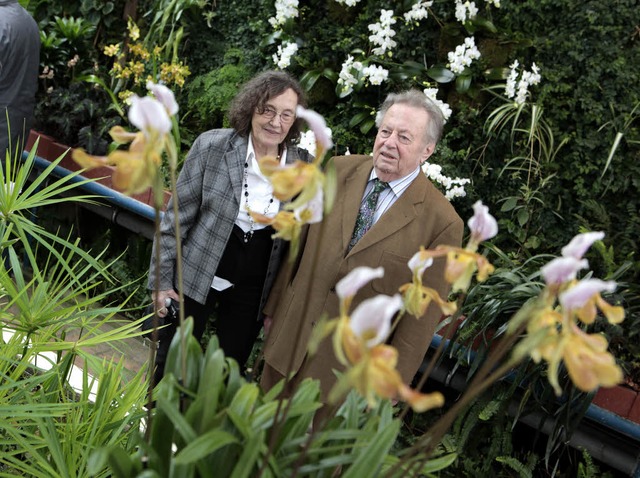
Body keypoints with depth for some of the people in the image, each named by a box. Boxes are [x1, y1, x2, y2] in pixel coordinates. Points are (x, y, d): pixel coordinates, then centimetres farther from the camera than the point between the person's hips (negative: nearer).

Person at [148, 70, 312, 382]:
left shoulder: (303, 166, -5)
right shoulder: (212, 146, -12)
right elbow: (176, 216, -6)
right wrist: (161, 279, -6)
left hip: (253, 289, 2)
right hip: (197, 276, -2)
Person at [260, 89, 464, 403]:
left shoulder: (442, 223, -14)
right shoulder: (339, 170, -2)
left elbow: (422, 314, -10)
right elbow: (300, 244, 5)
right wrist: (274, 306, 10)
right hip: (290, 333, 4)